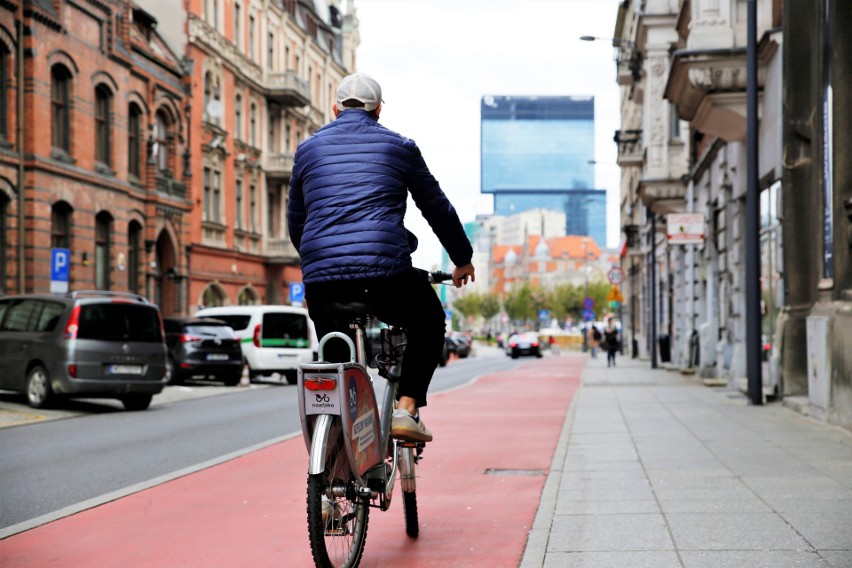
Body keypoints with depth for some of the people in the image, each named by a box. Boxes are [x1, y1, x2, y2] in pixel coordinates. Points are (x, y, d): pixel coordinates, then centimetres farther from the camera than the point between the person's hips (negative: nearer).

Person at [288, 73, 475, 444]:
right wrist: (462, 259, 34)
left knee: (333, 355, 26)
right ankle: (406, 409, 9)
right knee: (428, 323, 25)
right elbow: (437, 207, 20)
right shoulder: (399, 146, 12)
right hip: (386, 274, -2)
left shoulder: (308, 149, 18)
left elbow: (295, 222, 26)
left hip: (321, 278, 2)